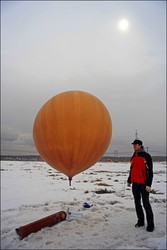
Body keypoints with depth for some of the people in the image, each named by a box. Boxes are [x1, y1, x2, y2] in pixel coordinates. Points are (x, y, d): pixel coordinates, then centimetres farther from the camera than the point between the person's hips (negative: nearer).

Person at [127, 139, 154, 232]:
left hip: (144, 184, -6)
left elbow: (150, 171, -12)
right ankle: (140, 221, 24)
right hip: (135, 183, 7)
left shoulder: (146, 156, -9)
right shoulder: (133, 157, 11)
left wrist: (149, 184, -17)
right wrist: (129, 181, 20)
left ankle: (150, 224, 9)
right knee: (137, 203, 12)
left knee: (146, 203, -3)